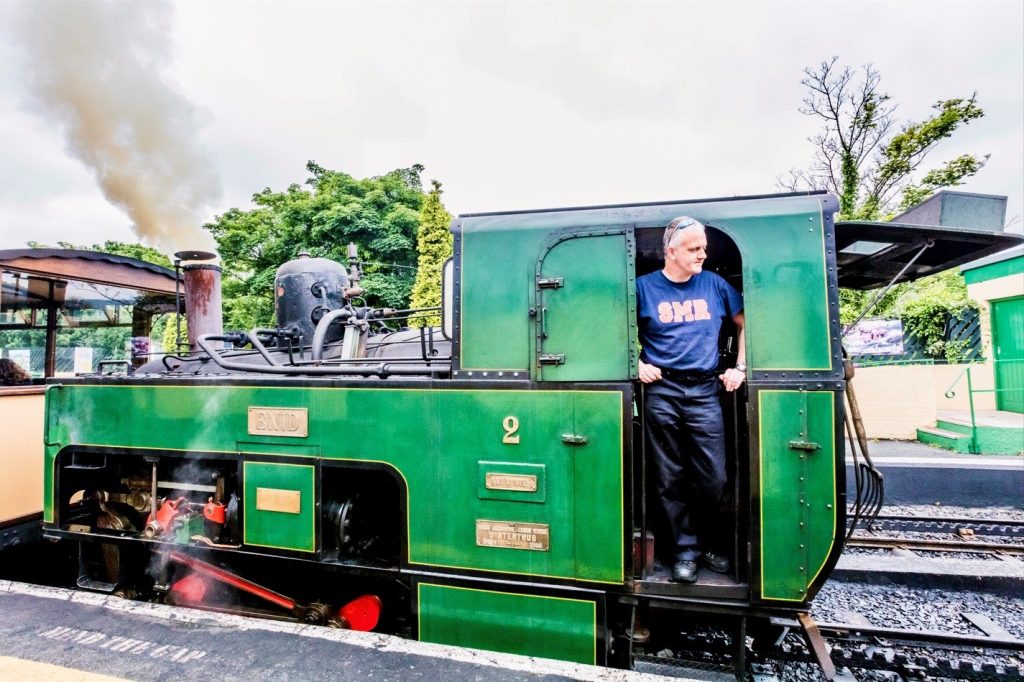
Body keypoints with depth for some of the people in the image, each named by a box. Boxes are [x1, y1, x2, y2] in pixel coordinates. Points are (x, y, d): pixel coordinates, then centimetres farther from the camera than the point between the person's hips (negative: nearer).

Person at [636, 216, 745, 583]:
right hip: (661, 392, -1)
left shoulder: (714, 284, 8)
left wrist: (740, 367, 9)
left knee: (713, 478, 4)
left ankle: (701, 540, 30)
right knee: (671, 479, 6)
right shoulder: (644, 286, 2)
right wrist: (637, 364, -4)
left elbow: (745, 324, 17)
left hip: (705, 392, 2)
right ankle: (686, 550, 23)